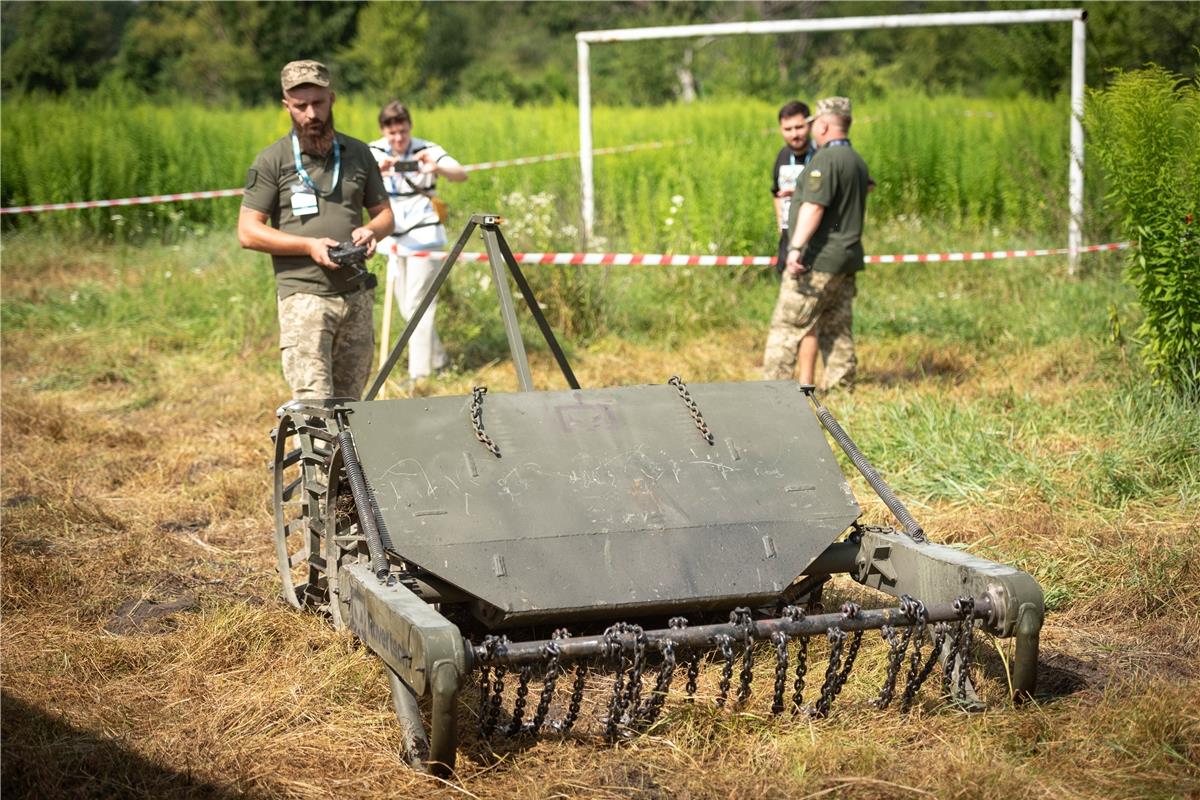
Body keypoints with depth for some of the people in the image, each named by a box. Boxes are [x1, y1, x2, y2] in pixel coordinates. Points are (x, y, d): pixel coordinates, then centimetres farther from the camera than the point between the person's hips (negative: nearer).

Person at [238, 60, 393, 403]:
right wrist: (309, 245, -15)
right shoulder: (272, 160, -1)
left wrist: (371, 231, -5)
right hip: (304, 297, -5)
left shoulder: (358, 153, 12)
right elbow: (248, 232, -4)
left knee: (349, 405, 7)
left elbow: (384, 213, 19)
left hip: (357, 295, 5)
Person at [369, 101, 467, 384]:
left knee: (417, 305, -10)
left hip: (424, 236, -5)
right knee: (406, 308, 13)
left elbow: (461, 174, -21)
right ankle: (439, 361, 30)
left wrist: (437, 168, -42)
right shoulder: (375, 153, 0)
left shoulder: (426, 150, -8)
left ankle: (420, 373, -7)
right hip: (394, 239, 5)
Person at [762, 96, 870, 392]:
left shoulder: (825, 160, -15)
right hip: (847, 258, 9)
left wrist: (796, 248, -32)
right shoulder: (858, 161, 15)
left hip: (818, 258, -9)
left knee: (788, 324, -5)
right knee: (837, 328, 10)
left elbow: (814, 206, -26)